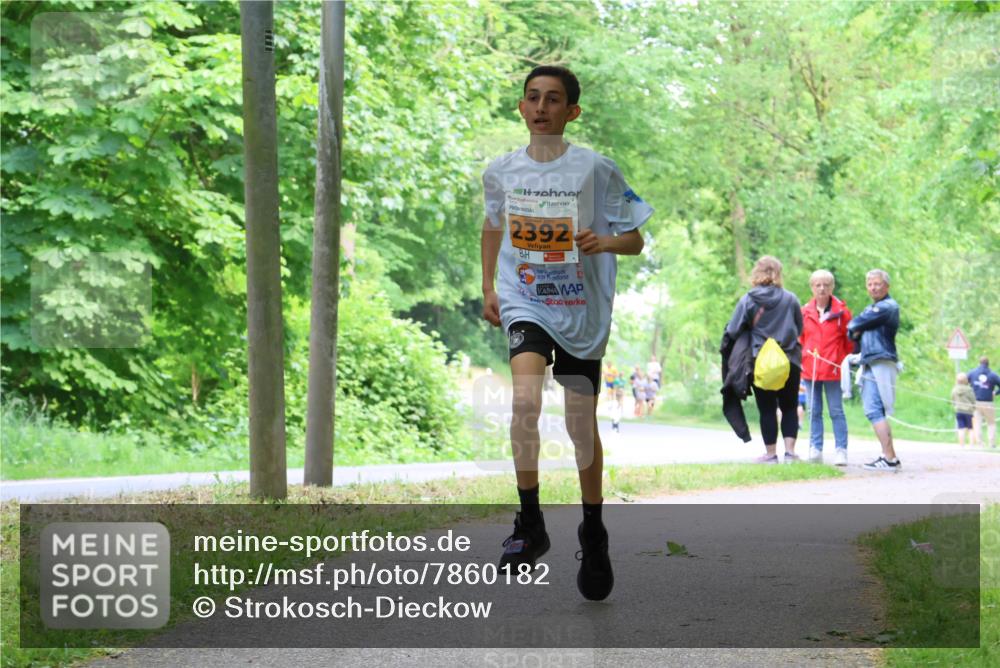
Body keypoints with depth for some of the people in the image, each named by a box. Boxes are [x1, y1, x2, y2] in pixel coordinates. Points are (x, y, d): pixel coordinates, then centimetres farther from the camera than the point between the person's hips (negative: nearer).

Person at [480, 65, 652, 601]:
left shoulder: (595, 170, -8)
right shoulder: (502, 171, 2)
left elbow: (634, 239, -3)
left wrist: (605, 242, -24)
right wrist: (488, 287, 15)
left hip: (582, 311, -1)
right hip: (524, 304, 1)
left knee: (582, 428, 5)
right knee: (526, 397, -25)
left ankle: (593, 537, 26)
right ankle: (529, 525, -13)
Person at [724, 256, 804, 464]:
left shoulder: (747, 301, -6)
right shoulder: (790, 299, -2)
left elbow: (732, 331, -5)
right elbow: (800, 328, 10)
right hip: (790, 362, 1)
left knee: (767, 409, 6)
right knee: (789, 408, 12)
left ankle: (771, 453, 8)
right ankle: (790, 450, 1)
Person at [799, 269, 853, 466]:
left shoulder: (841, 311, -1)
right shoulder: (805, 312, 7)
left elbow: (849, 340, 3)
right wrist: (802, 360, 7)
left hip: (833, 369, -3)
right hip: (810, 368, 3)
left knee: (836, 411, 0)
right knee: (814, 411, 7)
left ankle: (841, 450, 1)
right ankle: (815, 449, 11)